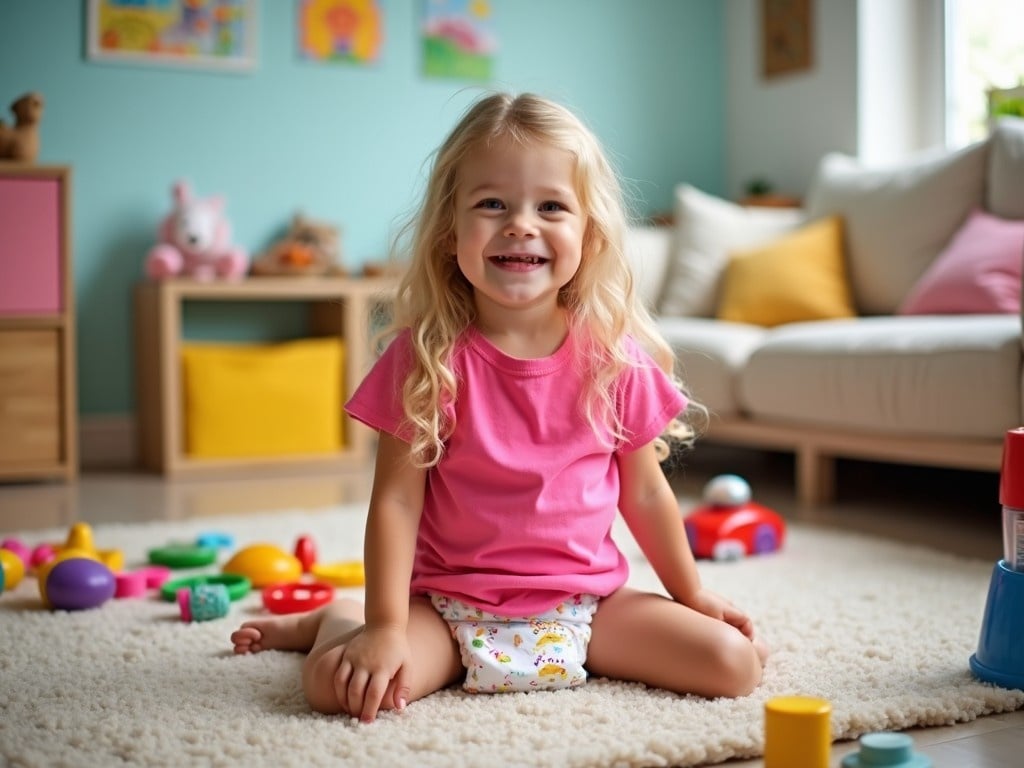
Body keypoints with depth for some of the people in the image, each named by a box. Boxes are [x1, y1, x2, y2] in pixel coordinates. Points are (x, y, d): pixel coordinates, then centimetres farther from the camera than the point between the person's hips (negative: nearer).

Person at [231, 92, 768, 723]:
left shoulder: (614, 357, -4)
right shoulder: (428, 358, -11)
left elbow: (645, 491, 7)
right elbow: (396, 501, -11)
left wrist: (693, 594, 13)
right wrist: (385, 628, -17)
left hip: (586, 603, 3)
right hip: (449, 605, -2)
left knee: (737, 664, -11)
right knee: (336, 684, -24)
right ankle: (330, 619, 17)